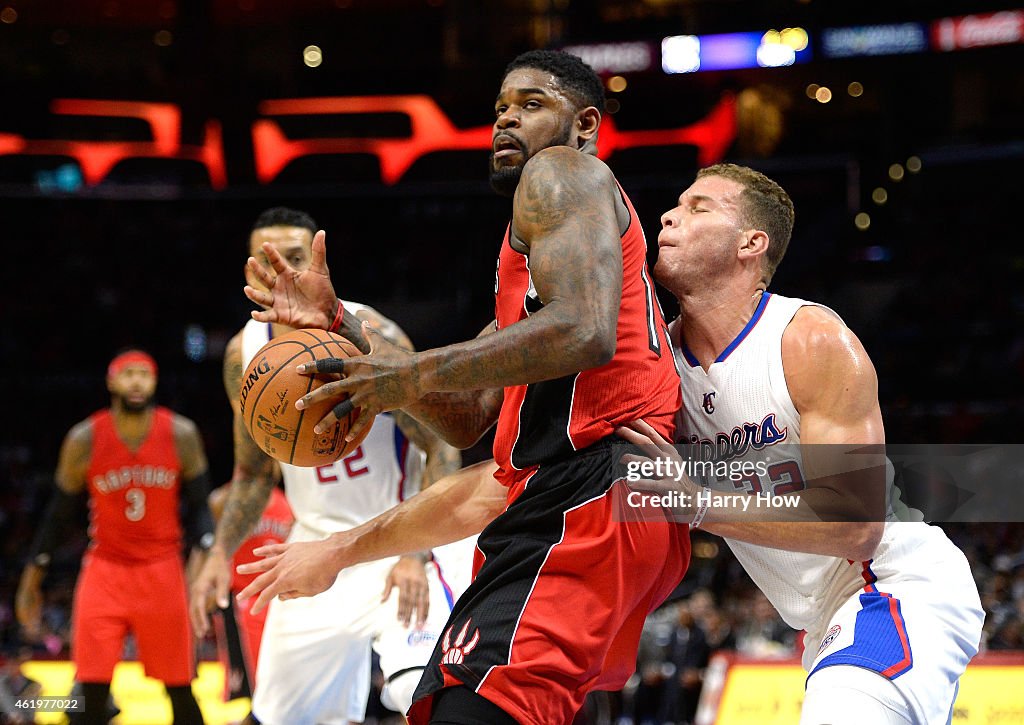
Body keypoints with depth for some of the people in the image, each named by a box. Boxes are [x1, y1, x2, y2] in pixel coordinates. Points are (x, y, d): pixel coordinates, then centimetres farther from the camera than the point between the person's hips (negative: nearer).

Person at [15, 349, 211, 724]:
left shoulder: (181, 435, -6)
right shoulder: (84, 440, -6)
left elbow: (198, 506, 2)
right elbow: (60, 512, 4)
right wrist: (33, 576, 6)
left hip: (162, 570, 0)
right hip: (105, 568, 0)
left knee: (180, 689, 4)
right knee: (93, 689, -8)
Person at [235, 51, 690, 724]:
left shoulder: (561, 173, 2)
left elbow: (585, 332, -19)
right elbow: (467, 418, 24)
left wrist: (410, 379, -21)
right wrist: (343, 327, 19)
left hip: (589, 494, -11)